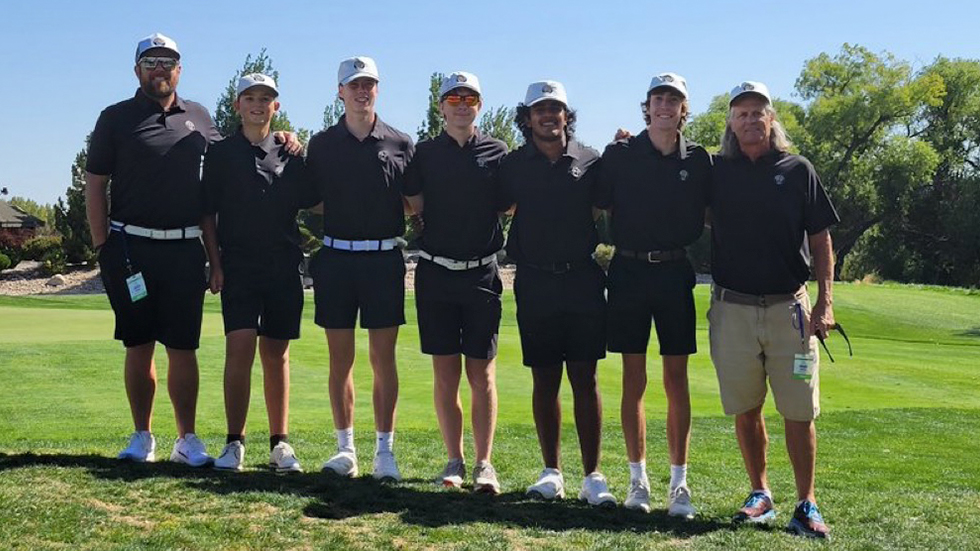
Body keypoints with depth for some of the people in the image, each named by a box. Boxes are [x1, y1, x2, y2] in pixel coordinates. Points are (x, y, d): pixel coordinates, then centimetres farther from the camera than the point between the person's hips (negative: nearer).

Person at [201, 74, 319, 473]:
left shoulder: (291, 155, 11)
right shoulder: (220, 153, 7)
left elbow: (315, 204, 13)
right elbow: (207, 213, 5)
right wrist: (215, 263, -1)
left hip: (284, 267, 2)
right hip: (237, 266, -2)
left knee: (276, 354, 6)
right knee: (239, 348, -11)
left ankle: (280, 443, 12)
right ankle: (234, 443, -4)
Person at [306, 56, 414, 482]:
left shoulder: (400, 144, 6)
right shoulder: (322, 144, 7)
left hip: (384, 259, -1)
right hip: (335, 258, 1)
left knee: (383, 358, 1)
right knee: (340, 358, 5)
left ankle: (385, 450, 8)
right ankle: (345, 449, 14)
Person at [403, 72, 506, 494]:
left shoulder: (497, 152, 6)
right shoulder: (425, 153, 7)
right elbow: (413, 208, 6)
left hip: (482, 273, 0)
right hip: (436, 272, 1)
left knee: (482, 374, 1)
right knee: (445, 374, 4)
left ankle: (484, 464, 9)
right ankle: (455, 462, 13)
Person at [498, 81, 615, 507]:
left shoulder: (590, 162, 4)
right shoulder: (513, 165, 6)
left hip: (583, 281, -1)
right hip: (534, 283, 1)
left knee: (585, 379, 0)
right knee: (544, 380, 7)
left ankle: (592, 476, 6)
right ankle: (551, 472, 17)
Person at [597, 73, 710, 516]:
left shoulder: (698, 160, 5)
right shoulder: (620, 154, 2)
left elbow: (707, 217, 11)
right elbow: (600, 208, 5)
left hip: (675, 274, 1)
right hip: (629, 271, -1)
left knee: (676, 378, 3)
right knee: (634, 378, 3)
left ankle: (679, 483, 9)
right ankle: (638, 480, 11)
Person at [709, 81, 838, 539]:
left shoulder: (797, 170, 5)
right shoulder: (716, 173, 7)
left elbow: (821, 242, 5)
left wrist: (825, 302, -4)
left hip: (789, 308, -1)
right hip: (732, 309, 1)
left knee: (800, 413, -1)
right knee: (745, 411, 7)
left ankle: (806, 505, 9)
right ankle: (760, 495, 22)